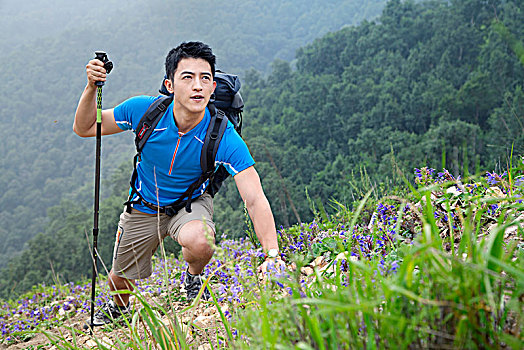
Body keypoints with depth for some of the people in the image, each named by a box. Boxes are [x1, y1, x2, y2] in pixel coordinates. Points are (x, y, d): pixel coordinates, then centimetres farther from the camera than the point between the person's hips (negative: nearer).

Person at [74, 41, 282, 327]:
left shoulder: (224, 138, -31)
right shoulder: (144, 110, -25)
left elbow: (255, 199, -35)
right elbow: (83, 128, -11)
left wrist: (272, 255, -47)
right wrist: (92, 88, -30)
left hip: (190, 204, -2)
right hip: (143, 206, 2)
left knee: (199, 242, -37)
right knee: (120, 279, 16)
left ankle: (193, 278, 1)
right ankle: (118, 307, 56)